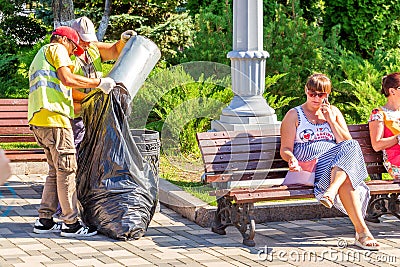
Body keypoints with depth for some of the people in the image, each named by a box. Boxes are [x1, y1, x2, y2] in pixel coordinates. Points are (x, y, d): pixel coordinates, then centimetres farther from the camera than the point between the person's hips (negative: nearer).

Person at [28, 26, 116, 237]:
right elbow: (67, 79, -12)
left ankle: (44, 221, 14)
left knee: (56, 170, 15)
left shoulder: (37, 59, 32)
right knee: (66, 170, -5)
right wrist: (99, 83, -7)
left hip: (37, 119, 10)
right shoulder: (56, 49, 4)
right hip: (53, 117, -10)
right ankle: (70, 224, -3)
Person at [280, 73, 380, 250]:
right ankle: (362, 231, -48)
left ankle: (331, 192, -54)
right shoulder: (294, 115, 15)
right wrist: (292, 159, -17)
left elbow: (348, 143, 16)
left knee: (350, 147, -36)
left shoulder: (333, 112, 25)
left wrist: (331, 121, 4)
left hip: (339, 162, 4)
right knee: (346, 180, -37)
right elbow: (285, 149, 8)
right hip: (311, 165, -4)